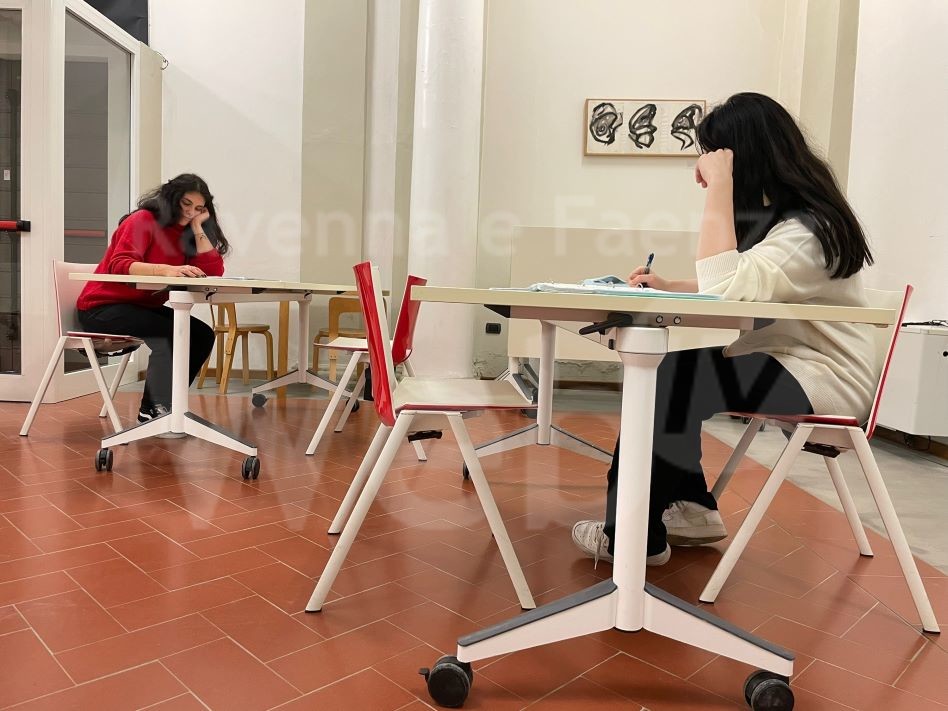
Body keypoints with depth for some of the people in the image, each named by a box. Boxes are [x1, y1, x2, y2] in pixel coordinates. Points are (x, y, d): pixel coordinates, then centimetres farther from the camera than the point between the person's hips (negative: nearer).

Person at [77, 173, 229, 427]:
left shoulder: (185, 233, 6)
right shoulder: (143, 220, -13)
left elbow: (214, 272, -8)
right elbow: (119, 265, -29)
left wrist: (198, 228, -10)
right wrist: (166, 270, -44)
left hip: (143, 307, 7)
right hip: (102, 306, -7)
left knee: (203, 334, -10)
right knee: (169, 332, -30)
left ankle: (158, 407, -3)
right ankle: (158, 409, -23)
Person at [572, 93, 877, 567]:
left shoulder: (809, 228, -21)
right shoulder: (769, 213, 11)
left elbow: (725, 287, -34)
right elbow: (736, 290, 13)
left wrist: (719, 185, -29)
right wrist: (668, 287, -3)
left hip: (823, 377, -10)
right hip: (777, 361, 10)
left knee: (677, 379, -25)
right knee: (662, 368, -4)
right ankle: (692, 509, 4)